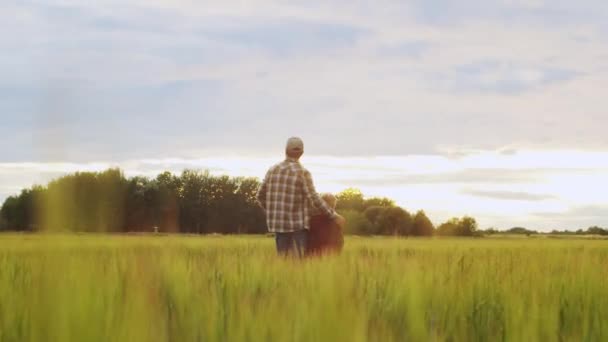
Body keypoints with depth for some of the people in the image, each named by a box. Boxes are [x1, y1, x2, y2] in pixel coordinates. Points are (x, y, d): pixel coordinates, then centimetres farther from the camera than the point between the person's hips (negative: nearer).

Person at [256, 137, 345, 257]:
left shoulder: (272, 170, 5)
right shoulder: (303, 172, -11)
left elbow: (261, 196, 12)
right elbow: (314, 199, -16)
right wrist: (334, 215, -8)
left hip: (278, 223, 5)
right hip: (298, 224, -5)